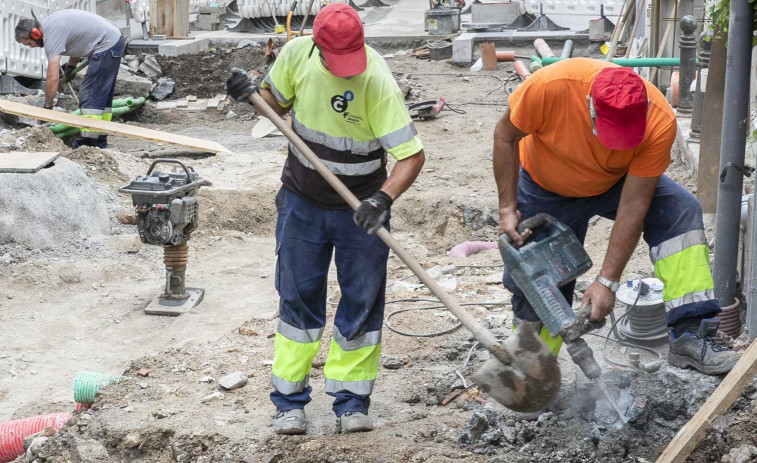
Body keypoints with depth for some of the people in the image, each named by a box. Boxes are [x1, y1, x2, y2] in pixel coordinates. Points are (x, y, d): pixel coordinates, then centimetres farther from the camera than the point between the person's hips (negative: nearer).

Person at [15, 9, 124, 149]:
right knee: (102, 95, 15)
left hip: (107, 46, -11)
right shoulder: (50, 23, 11)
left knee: (89, 95, -11)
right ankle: (100, 141, 20)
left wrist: (47, 106, -12)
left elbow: (53, 78, -22)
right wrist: (71, 66, 12)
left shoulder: (51, 35, -18)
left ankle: (88, 143, -13)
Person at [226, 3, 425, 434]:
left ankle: (352, 402, 19)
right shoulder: (297, 53, -13)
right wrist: (252, 93, -14)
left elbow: (412, 154, -27)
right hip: (303, 203, 3)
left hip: (360, 209, -3)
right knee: (298, 298, 8)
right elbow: (278, 102, 7)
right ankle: (290, 400, 19)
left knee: (362, 303, 5)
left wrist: (383, 199, -41)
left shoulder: (379, 83, -26)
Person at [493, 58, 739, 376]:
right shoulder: (551, 85, -39)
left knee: (682, 211, -24)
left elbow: (633, 206, -29)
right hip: (546, 189, 0)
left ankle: (690, 336, -25)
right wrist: (507, 209, -21)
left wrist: (607, 281, -30)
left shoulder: (660, 122, -35)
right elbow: (505, 136, -19)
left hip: (616, 182, 1)